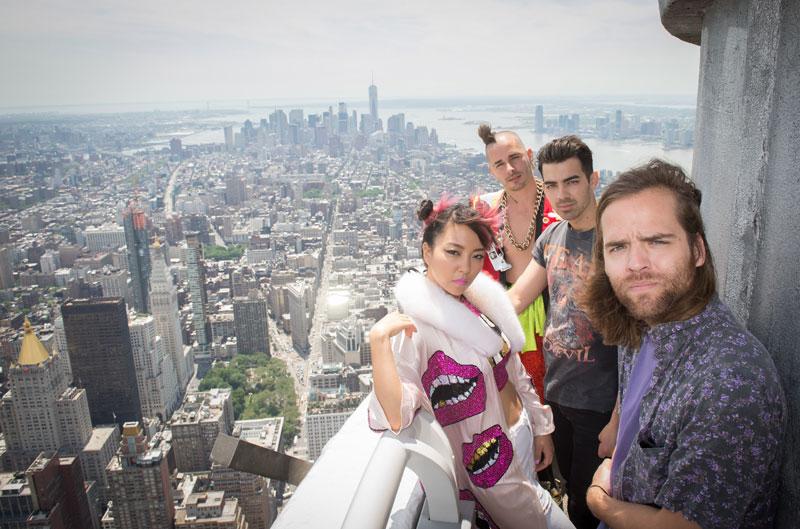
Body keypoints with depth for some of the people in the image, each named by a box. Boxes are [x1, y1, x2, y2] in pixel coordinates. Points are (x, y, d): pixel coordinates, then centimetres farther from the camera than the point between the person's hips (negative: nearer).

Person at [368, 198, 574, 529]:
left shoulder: (481, 301, -2)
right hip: (486, 462, -7)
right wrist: (379, 341, -42)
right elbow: (395, 417, -35)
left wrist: (541, 426, 14)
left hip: (521, 436, 7)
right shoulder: (412, 328, -24)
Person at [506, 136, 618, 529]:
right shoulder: (552, 236, 2)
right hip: (555, 393, 6)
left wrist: (620, 418, -19)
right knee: (569, 486, 25)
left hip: (600, 404, -6)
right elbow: (516, 298, 7)